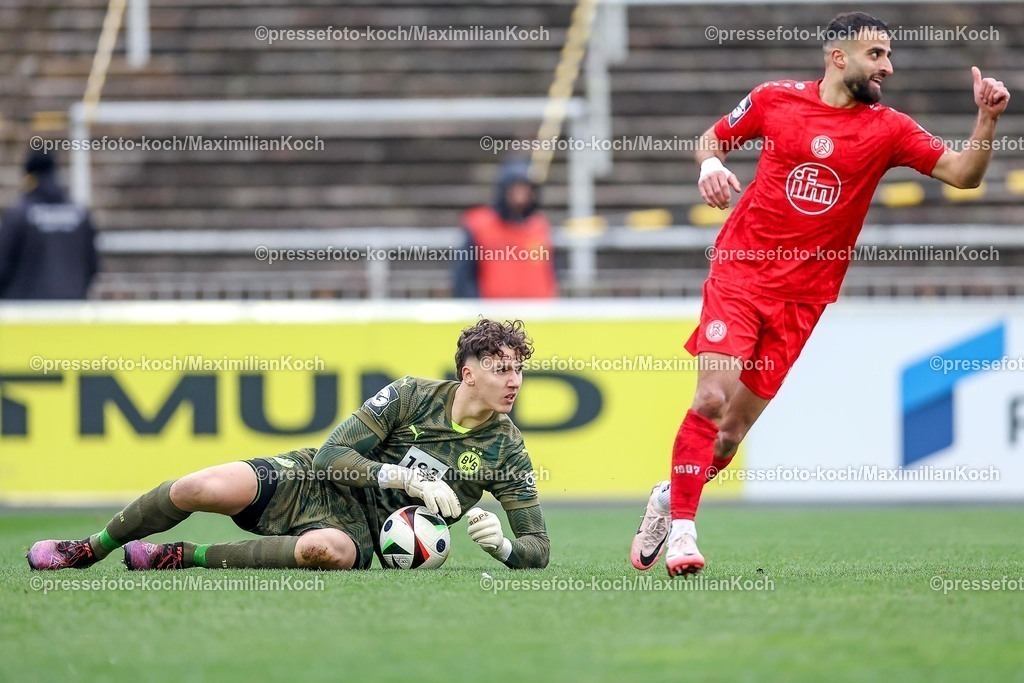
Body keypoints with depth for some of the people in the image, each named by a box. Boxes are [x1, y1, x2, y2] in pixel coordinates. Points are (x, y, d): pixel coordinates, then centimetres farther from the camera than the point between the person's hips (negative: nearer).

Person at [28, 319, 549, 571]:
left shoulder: (507, 449, -5)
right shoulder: (412, 395, -7)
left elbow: (538, 547, -2)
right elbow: (332, 454, -10)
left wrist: (503, 545, -25)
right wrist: (405, 478, -23)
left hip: (359, 529, -1)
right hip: (317, 481, 1)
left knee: (329, 549, -41)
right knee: (201, 488, -25)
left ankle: (184, 558, -24)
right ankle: (89, 550, 0)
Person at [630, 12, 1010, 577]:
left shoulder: (888, 130, 2)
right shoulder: (775, 100, 1)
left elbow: (962, 173, -4)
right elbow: (713, 137, 16)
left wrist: (987, 119, -19)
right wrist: (710, 166, -5)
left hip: (802, 297, 2)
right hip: (739, 275, -2)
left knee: (738, 424, 2)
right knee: (712, 398, -17)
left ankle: (671, 498, 26)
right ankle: (680, 530, -8)